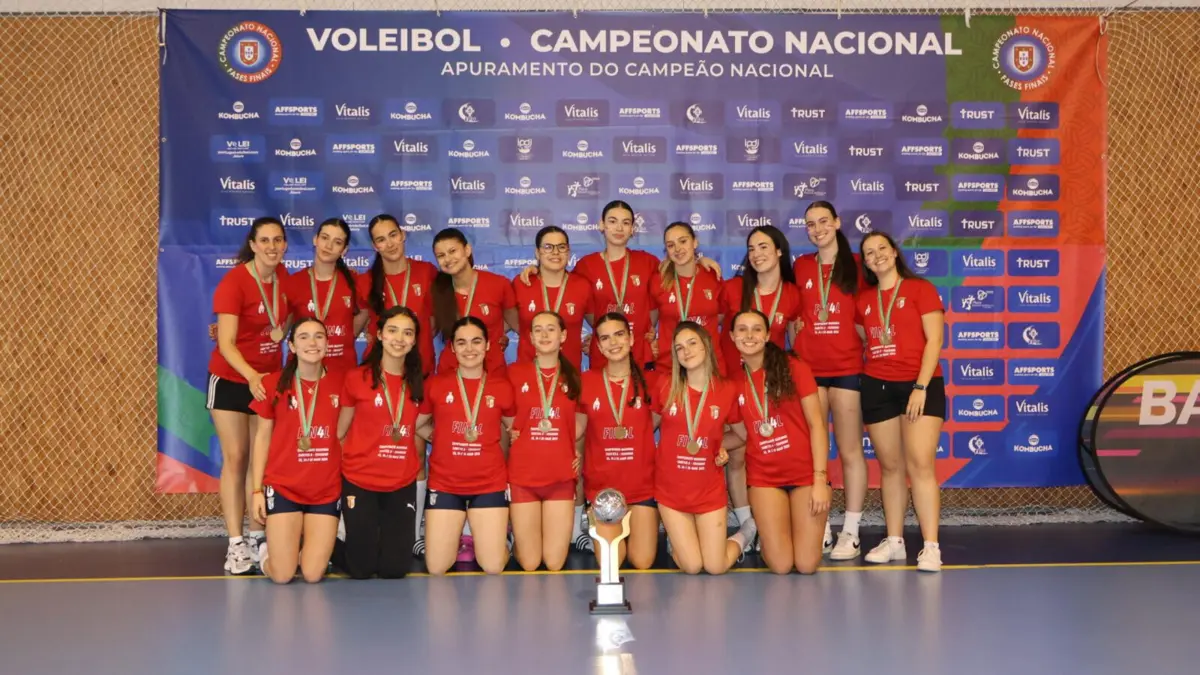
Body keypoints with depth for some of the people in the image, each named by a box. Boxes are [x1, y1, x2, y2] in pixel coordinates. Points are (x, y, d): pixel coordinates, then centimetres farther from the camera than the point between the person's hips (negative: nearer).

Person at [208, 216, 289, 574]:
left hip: (269, 379, 5)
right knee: (236, 458, -5)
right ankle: (236, 544, -3)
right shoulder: (233, 282, -18)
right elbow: (226, 343, -26)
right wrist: (251, 375, -40)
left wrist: (283, 328, 2)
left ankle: (257, 538, 10)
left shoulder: (284, 277, -2)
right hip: (231, 379, -5)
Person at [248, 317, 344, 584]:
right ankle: (268, 549, 29)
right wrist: (257, 490, 0)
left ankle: (306, 548, 30)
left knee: (313, 574, -4)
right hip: (282, 487, -1)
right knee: (282, 575, -5)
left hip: (327, 490, 1)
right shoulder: (274, 383, -4)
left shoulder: (342, 381, -2)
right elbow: (262, 437, 3)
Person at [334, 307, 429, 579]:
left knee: (394, 569, 6)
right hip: (360, 482, -3)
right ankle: (328, 548, 33)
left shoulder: (417, 384, 4)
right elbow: (340, 433, 0)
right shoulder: (357, 378, -8)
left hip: (403, 484, 4)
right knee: (361, 569, 2)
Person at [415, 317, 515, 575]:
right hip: (444, 484, 0)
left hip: (490, 484, 0)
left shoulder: (502, 388, 1)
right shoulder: (436, 384, 0)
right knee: (436, 568, 1)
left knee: (493, 568, -2)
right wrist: (443, 439, 4)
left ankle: (500, 537, 31)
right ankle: (457, 541, 32)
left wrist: (496, 456, 6)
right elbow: (415, 425, 11)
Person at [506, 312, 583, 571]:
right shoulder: (515, 372, 0)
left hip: (561, 477, 1)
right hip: (522, 475, -1)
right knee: (529, 564, 2)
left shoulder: (574, 376, 6)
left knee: (555, 564, 0)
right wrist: (511, 437, -3)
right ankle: (517, 541, 34)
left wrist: (581, 453, 5)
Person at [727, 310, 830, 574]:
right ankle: (765, 530, 26)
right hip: (764, 476, 2)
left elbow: (816, 424, -7)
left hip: (807, 472, -2)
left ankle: (803, 527, 27)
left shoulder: (793, 368, -7)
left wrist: (820, 478, -13)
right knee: (780, 565, -6)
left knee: (807, 564, -5)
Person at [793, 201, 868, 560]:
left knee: (850, 451, 0)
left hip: (847, 367, -2)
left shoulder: (855, 264, 4)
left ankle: (850, 532, 4)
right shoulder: (801, 266, 10)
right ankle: (819, 530, 9)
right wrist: (800, 347, 7)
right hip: (808, 367, 2)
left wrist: (868, 345, -5)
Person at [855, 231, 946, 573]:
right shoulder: (864, 299, 12)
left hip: (920, 385, -4)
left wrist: (921, 387, -13)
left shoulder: (920, 289, 0)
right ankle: (894, 541, 13)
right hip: (877, 388, 4)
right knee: (890, 467, 6)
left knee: (920, 465, -12)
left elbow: (934, 341, -5)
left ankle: (931, 547, -11)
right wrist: (864, 378, 9)